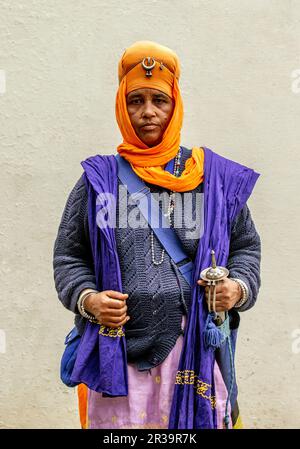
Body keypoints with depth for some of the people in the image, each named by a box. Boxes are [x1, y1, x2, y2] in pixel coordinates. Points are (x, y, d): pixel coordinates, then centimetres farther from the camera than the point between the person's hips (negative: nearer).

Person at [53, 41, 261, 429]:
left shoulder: (215, 177, 6)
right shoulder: (98, 180, 5)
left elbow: (245, 247, 12)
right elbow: (69, 256, 7)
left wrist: (238, 287, -8)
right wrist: (88, 298, -11)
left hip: (196, 351, 1)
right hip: (117, 353, 0)